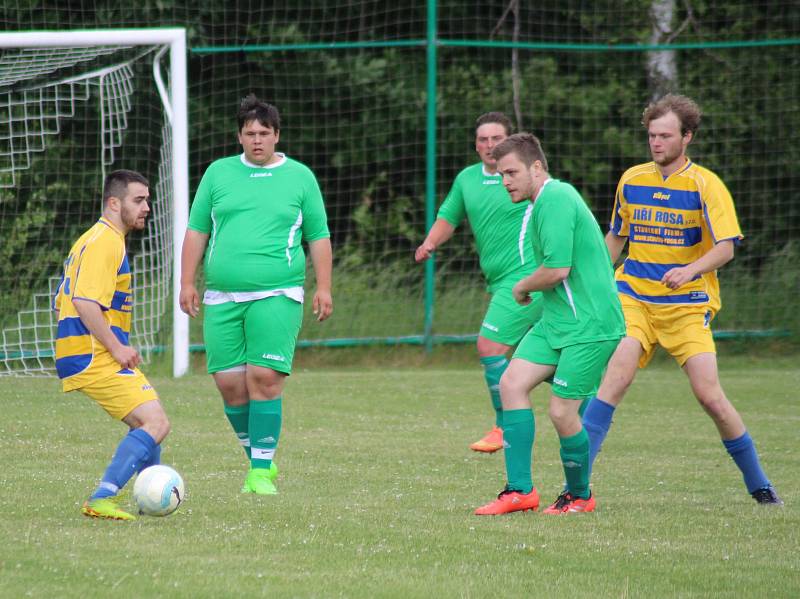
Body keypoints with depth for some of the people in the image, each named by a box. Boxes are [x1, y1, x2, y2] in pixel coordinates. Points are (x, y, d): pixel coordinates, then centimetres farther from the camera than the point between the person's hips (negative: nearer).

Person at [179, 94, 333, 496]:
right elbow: (197, 231, 14)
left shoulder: (300, 177, 9)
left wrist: (323, 288, 4)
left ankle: (262, 471, -8)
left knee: (265, 377, -13)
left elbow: (318, 236, 11)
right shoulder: (218, 173, 12)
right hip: (222, 298, 3)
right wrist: (187, 282, 6)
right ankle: (258, 458, 17)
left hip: (276, 296, -3)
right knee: (228, 382, -2)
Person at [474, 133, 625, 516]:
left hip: (588, 325, -10)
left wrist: (523, 287, -6)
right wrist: (530, 290, 12)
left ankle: (580, 495, 15)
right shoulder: (550, 198, 15)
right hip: (556, 321, 10)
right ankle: (520, 491, 0)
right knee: (512, 383, -1)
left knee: (561, 412, -7)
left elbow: (557, 269, -23)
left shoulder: (555, 200, -17)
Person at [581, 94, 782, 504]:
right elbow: (615, 237, 23)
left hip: (687, 304, -2)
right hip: (633, 297, 2)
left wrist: (691, 270, -31)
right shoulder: (631, 180, 8)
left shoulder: (706, 185, -5)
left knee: (709, 394, -7)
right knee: (616, 376, -19)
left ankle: (758, 485, 11)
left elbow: (726, 247, -13)